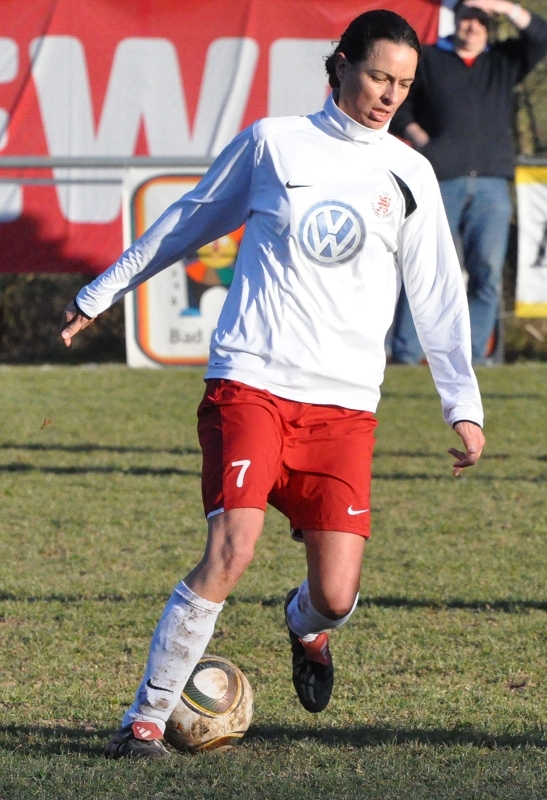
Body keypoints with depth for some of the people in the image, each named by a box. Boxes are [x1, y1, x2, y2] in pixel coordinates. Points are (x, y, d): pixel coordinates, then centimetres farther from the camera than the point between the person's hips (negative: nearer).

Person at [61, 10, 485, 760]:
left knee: (336, 596, -6)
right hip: (251, 381, -2)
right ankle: (146, 718, -9)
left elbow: (438, 292, 13)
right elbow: (189, 220, 18)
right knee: (230, 552, -21)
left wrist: (463, 403, 5)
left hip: (344, 403, 2)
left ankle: (305, 626, 33)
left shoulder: (408, 174, 10)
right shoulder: (272, 142, 6)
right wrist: (104, 291, 24)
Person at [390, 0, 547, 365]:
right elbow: (399, 106, 16)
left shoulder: (504, 61, 19)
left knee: (488, 272, -7)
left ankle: (472, 355, -3)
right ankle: (405, 355, -6)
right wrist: (420, 139, 0)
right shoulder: (428, 60, 14)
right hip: (440, 181, -2)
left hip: (491, 184, 2)